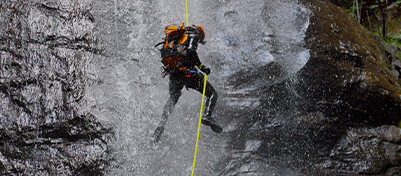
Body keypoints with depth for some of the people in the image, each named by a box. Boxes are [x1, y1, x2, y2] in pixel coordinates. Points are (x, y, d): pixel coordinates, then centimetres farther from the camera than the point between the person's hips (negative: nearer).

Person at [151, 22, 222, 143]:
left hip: (172, 73, 6)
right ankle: (207, 116, -17)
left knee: (173, 98, 31)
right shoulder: (193, 35, 5)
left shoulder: (173, 39, 27)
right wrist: (201, 66, -11)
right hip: (187, 72, -6)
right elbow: (190, 51, -15)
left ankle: (162, 124, 18)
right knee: (212, 93, 6)